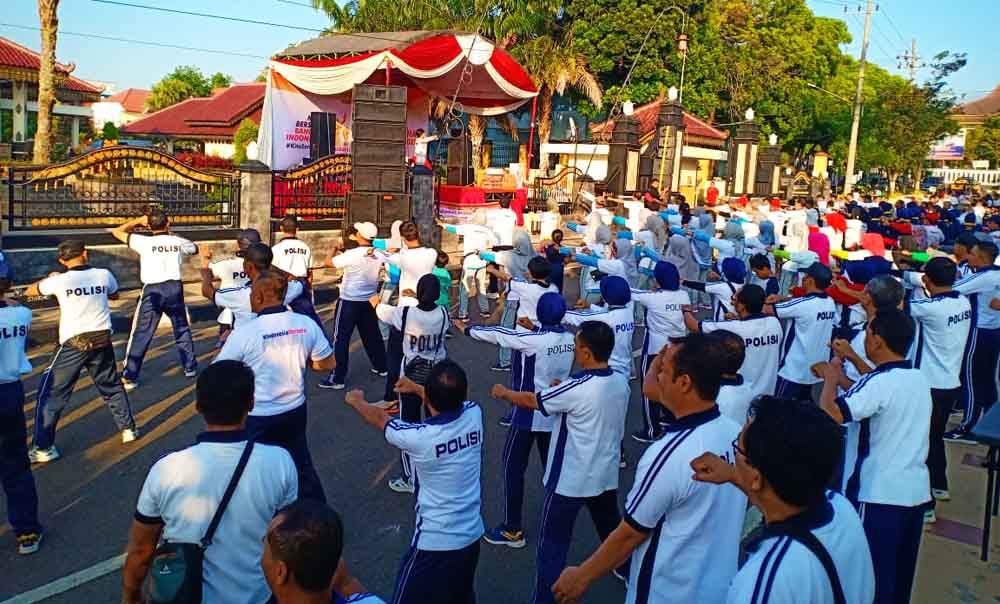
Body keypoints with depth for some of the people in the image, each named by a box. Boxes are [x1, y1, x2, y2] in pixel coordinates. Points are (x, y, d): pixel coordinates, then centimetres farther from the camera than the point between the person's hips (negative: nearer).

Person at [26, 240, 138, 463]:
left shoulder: (60, 280, -9)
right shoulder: (104, 275, -1)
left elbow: (30, 291, 11)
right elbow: (114, 295, 21)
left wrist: (49, 278, 28)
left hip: (74, 344, -3)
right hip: (102, 340, 3)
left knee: (51, 393, 6)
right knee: (112, 386, 22)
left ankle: (43, 447, 5)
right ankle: (128, 428, 28)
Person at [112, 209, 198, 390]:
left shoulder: (144, 242, -5)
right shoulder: (178, 241, 3)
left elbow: (117, 232, 6)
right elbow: (195, 249, 26)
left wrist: (137, 221, 14)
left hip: (152, 291, -3)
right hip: (175, 288, 3)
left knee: (140, 335, 2)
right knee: (182, 329, 20)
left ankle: (129, 377, 2)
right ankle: (190, 367, 28)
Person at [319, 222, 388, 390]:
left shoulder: (351, 255, -21)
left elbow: (327, 263, -11)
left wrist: (336, 248, 7)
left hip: (349, 301, -6)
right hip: (370, 300, 6)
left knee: (341, 339, 0)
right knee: (372, 335, 20)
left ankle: (337, 378, 0)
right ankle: (381, 367, 31)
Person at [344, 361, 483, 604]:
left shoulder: (419, 437, -25)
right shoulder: (474, 414, -12)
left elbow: (380, 418, -3)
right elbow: (453, 400, 15)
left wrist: (355, 400, 19)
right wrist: (415, 387, 31)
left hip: (435, 543, -6)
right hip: (472, 535, 6)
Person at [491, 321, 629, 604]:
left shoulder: (577, 388, -25)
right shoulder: (621, 381, -6)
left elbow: (531, 400, -11)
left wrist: (504, 392, 6)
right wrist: (564, 390, 11)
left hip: (570, 479, -7)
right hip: (606, 474, 7)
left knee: (552, 543, 4)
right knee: (612, 526, 29)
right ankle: (630, 573, 48)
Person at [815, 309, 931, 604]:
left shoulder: (879, 382, -20)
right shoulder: (920, 379, 6)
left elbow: (828, 415, -30)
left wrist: (831, 379, -14)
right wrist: (842, 380, 17)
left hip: (880, 494, -8)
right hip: (916, 491, 8)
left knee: (871, 577, 4)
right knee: (900, 575, 20)